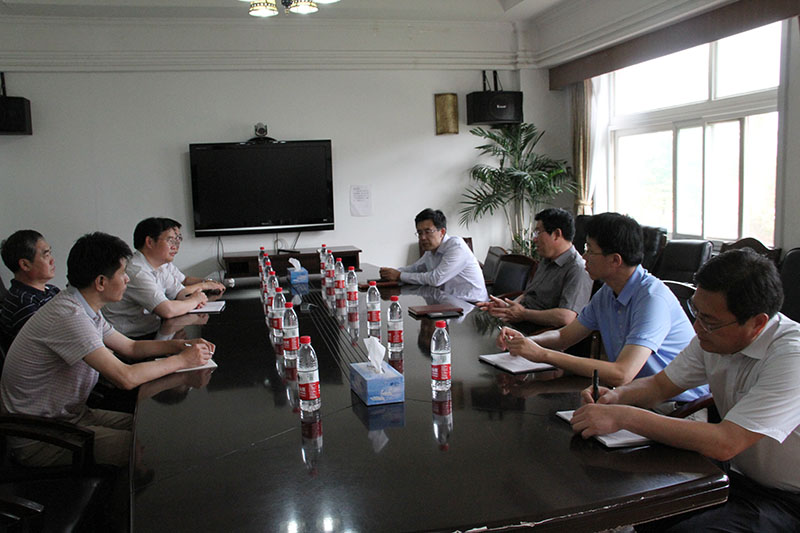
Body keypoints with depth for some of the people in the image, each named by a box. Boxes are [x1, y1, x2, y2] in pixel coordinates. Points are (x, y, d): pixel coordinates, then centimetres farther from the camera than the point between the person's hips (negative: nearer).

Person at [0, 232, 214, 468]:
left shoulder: (84, 308, 5)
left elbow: (131, 347, 15)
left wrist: (182, 345, 0)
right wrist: (182, 360, -19)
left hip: (69, 415, 9)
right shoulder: (68, 316, -27)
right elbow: (126, 377, -32)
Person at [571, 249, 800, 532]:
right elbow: (659, 384, 8)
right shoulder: (716, 335, -2)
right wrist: (616, 396, -13)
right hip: (738, 477, 6)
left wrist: (624, 416, -32)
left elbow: (724, 443, -33)